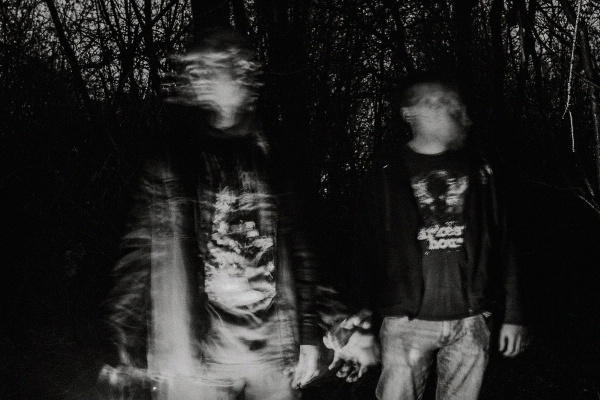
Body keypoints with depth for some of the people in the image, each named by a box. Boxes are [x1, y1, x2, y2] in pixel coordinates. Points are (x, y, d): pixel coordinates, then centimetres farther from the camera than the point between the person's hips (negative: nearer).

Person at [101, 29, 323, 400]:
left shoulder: (271, 159, 10)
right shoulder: (172, 155, 0)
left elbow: (300, 253, 11)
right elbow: (141, 250, -4)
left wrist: (309, 335, 8)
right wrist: (131, 348, -8)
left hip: (275, 353, 3)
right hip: (198, 358, -3)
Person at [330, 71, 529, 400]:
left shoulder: (478, 171, 9)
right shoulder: (385, 177, 2)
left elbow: (502, 245, 10)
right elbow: (366, 254, -1)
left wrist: (512, 315, 7)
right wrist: (360, 326, -7)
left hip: (470, 323, 3)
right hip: (406, 323, -2)